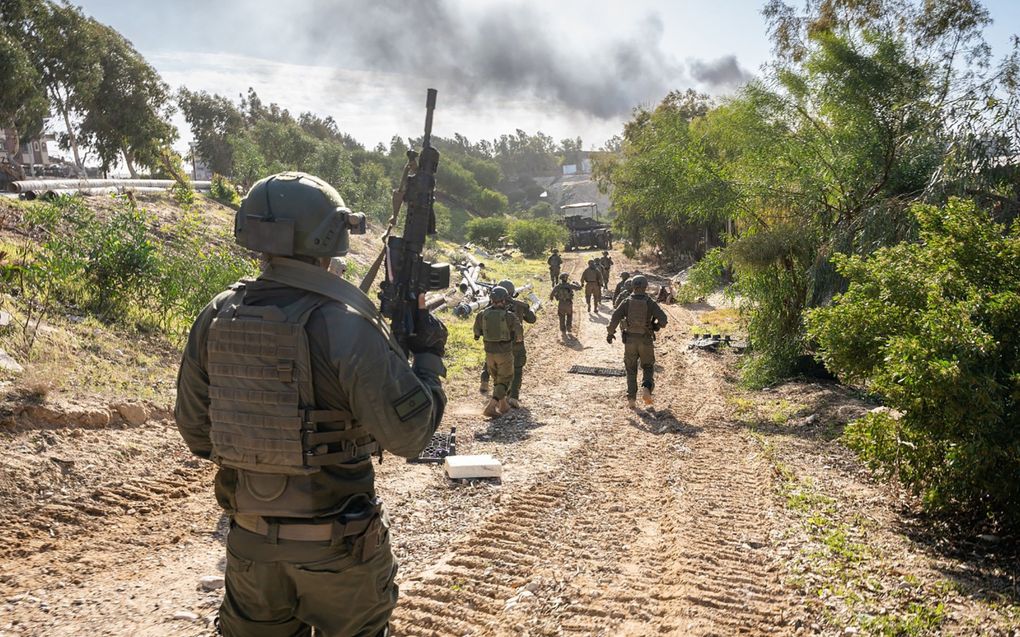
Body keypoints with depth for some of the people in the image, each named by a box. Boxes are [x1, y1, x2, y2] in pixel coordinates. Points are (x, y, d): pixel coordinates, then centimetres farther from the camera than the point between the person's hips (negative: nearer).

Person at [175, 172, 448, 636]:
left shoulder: (217, 315, -5)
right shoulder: (345, 323, -22)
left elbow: (193, 425, 5)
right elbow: (408, 434, -19)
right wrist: (429, 357, -4)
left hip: (249, 535, 5)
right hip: (334, 543, -5)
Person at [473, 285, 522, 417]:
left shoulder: (482, 314, -6)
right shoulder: (509, 316, -14)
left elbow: (477, 332, 6)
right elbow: (520, 335, -8)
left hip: (490, 352, 4)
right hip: (505, 353, -4)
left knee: (497, 379, 22)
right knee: (504, 381, 5)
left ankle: (503, 405, 32)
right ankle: (490, 407, -10)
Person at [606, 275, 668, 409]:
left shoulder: (626, 303, -2)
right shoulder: (651, 303, -4)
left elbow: (615, 318, -10)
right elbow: (663, 319, -13)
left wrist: (610, 333, 5)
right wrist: (656, 326, 10)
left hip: (630, 340, 1)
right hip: (646, 341, -1)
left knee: (631, 370, 15)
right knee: (648, 368, 15)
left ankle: (631, 399, 7)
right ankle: (646, 389, -13)